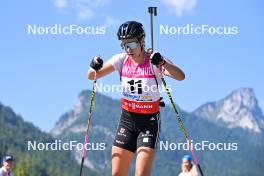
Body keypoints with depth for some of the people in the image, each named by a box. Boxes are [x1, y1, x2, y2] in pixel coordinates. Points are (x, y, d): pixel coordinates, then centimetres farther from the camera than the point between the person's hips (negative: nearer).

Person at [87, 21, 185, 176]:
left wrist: (162, 63, -48)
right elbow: (92, 76, 1)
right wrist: (94, 67, -22)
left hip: (149, 121, -4)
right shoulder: (122, 60, -1)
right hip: (127, 119, 4)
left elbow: (180, 76, -30)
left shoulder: (154, 61, -13)